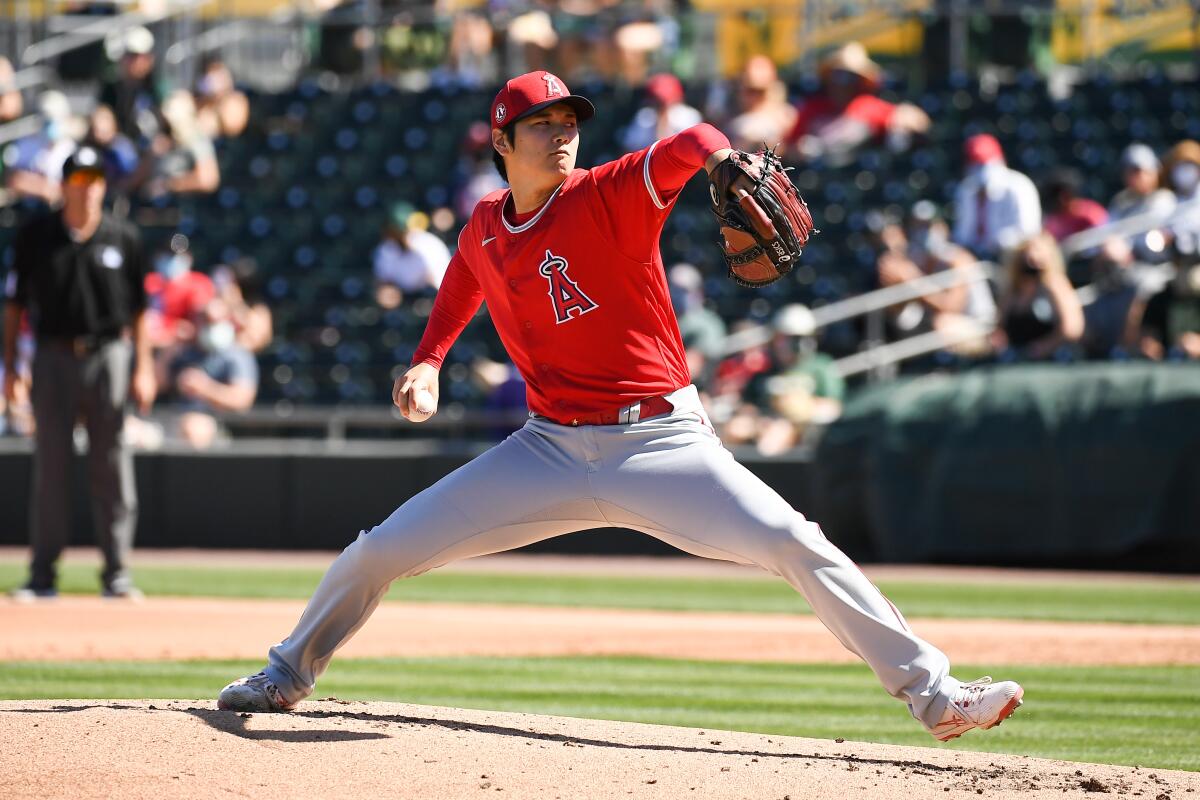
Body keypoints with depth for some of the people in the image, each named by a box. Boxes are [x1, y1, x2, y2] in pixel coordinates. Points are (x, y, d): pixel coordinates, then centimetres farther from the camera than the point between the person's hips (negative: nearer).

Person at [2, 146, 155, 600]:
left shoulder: (123, 238, 4)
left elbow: (138, 308, 7)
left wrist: (143, 368, 0)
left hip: (109, 355, 0)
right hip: (54, 355, 0)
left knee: (112, 466, 0)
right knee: (50, 465, 0)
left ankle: (116, 573, 5)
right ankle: (42, 575, 4)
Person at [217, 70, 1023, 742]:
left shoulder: (612, 196, -10)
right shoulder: (484, 229, 6)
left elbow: (686, 146, -30)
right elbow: (459, 295, 27)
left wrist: (725, 162, -53)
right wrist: (426, 365, 9)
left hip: (662, 442, -4)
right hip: (551, 450, 4)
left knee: (797, 544, -23)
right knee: (381, 551, 2)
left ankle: (932, 692, -18)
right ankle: (289, 675, 27)